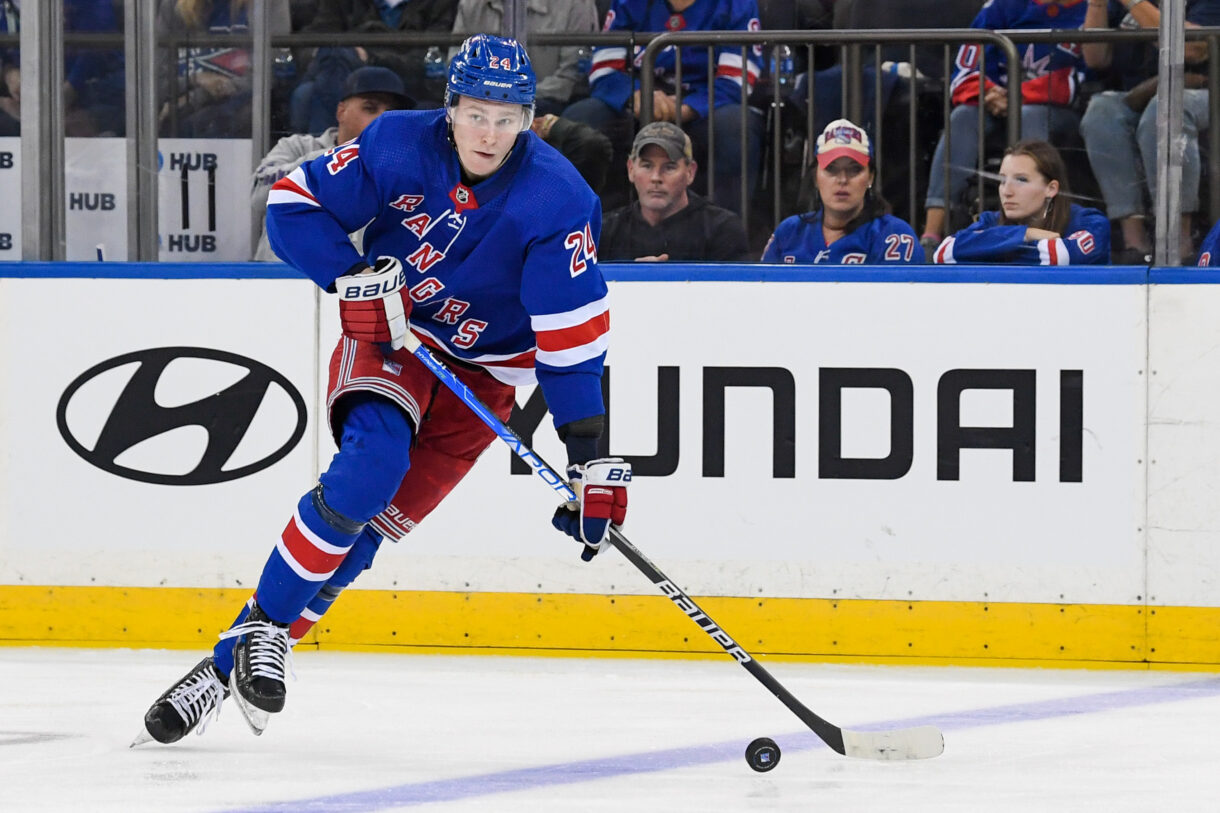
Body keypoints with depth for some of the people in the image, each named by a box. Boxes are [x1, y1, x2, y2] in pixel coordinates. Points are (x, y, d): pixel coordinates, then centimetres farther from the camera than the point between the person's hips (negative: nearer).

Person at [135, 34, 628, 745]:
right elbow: (295, 204, -5)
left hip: (483, 372, 0)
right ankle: (263, 626, -19)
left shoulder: (558, 200, -19)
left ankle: (233, 662, -8)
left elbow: (575, 338, -20)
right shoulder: (398, 146, -14)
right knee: (372, 460, -29)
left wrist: (594, 459, -23)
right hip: (384, 337, 1)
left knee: (373, 521, -13)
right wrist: (353, 277, -20)